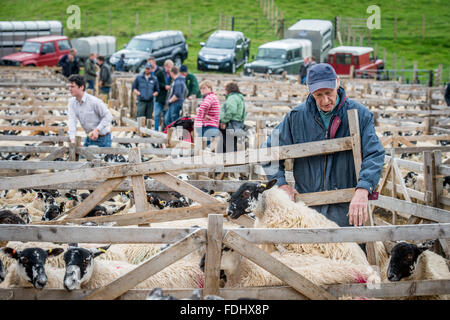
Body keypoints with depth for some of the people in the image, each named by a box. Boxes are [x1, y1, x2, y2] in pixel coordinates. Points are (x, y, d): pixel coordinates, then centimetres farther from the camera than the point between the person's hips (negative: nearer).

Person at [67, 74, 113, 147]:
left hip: (103, 139, -6)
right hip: (89, 138, 6)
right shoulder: (72, 102, -3)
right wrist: (72, 140, -25)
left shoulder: (94, 101, -21)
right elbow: (72, 120, -13)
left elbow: (108, 116, -17)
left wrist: (97, 130, -27)